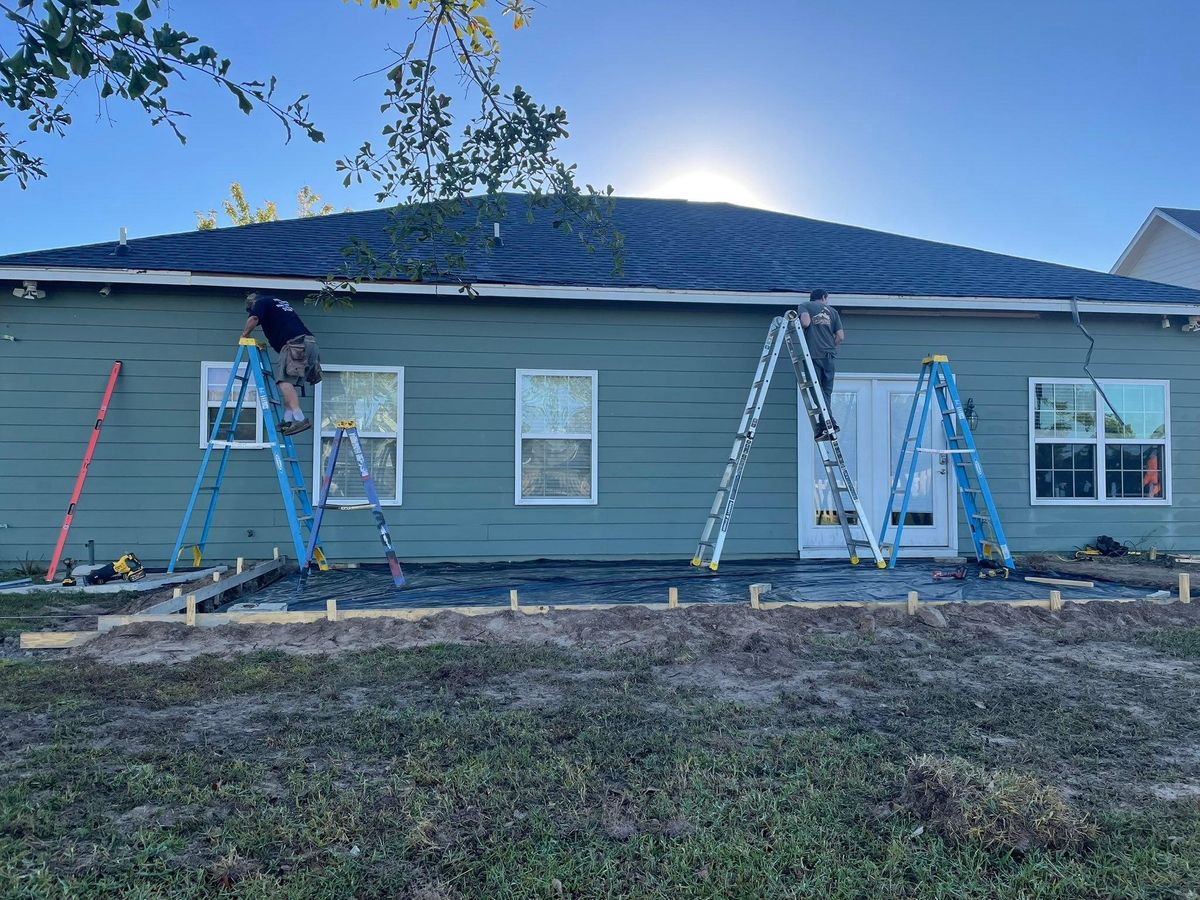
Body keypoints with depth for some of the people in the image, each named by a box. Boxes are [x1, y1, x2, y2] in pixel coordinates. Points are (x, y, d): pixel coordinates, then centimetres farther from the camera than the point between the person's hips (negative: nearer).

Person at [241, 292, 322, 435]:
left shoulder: (261, 303, 11)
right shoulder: (283, 303, 35)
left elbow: (254, 319, -7)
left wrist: (245, 334, 9)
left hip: (295, 343, -8)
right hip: (310, 342, 8)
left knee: (285, 381, -15)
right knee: (289, 383, 11)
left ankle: (300, 419, -29)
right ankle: (288, 420, 4)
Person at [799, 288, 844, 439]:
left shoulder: (804, 306, 10)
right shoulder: (832, 311, 18)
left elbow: (805, 322, -11)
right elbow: (840, 337, 11)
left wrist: (797, 322, 10)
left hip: (814, 354, -3)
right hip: (830, 356, 3)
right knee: (826, 392, 9)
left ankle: (829, 424, -14)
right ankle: (828, 425, 3)